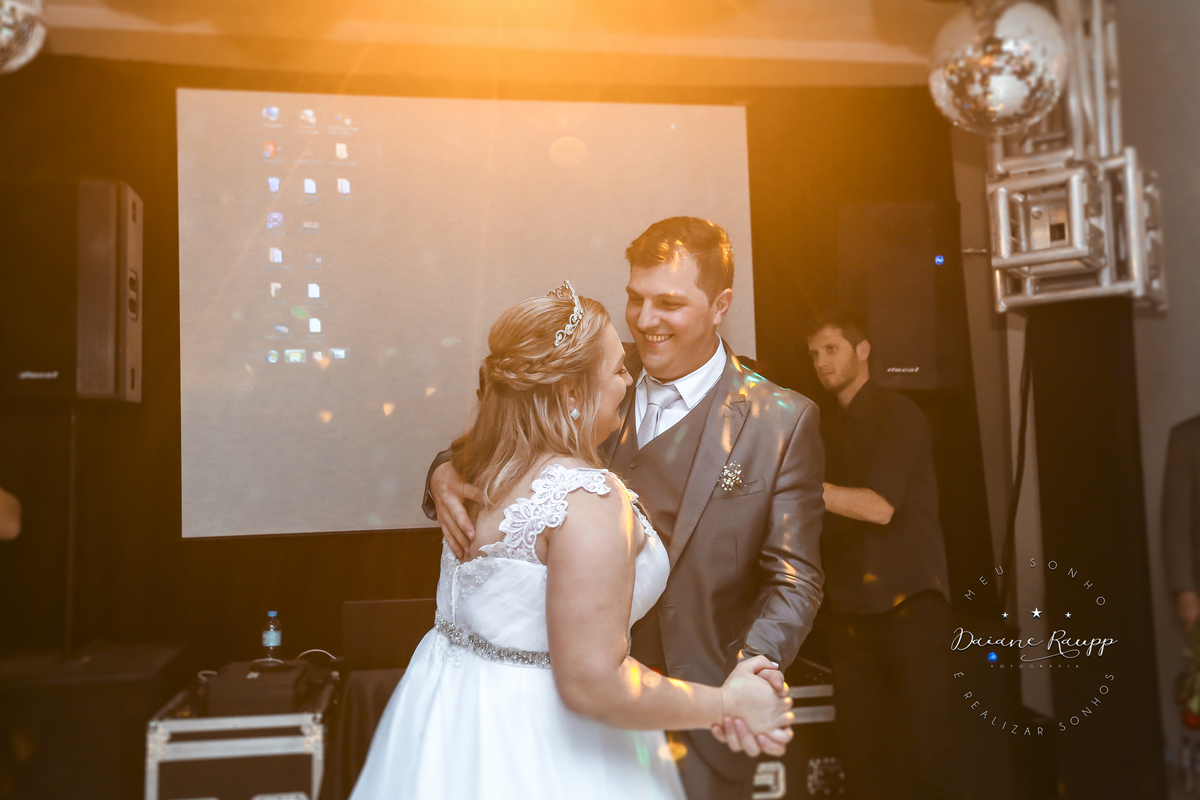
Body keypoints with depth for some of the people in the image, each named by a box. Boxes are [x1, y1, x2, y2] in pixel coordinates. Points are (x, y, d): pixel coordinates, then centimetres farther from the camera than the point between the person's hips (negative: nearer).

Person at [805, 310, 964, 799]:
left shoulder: (898, 415, -2)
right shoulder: (828, 431, 18)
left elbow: (880, 506, -14)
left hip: (908, 605, -5)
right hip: (847, 612, 6)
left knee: (926, 756, -7)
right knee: (861, 754, 5)